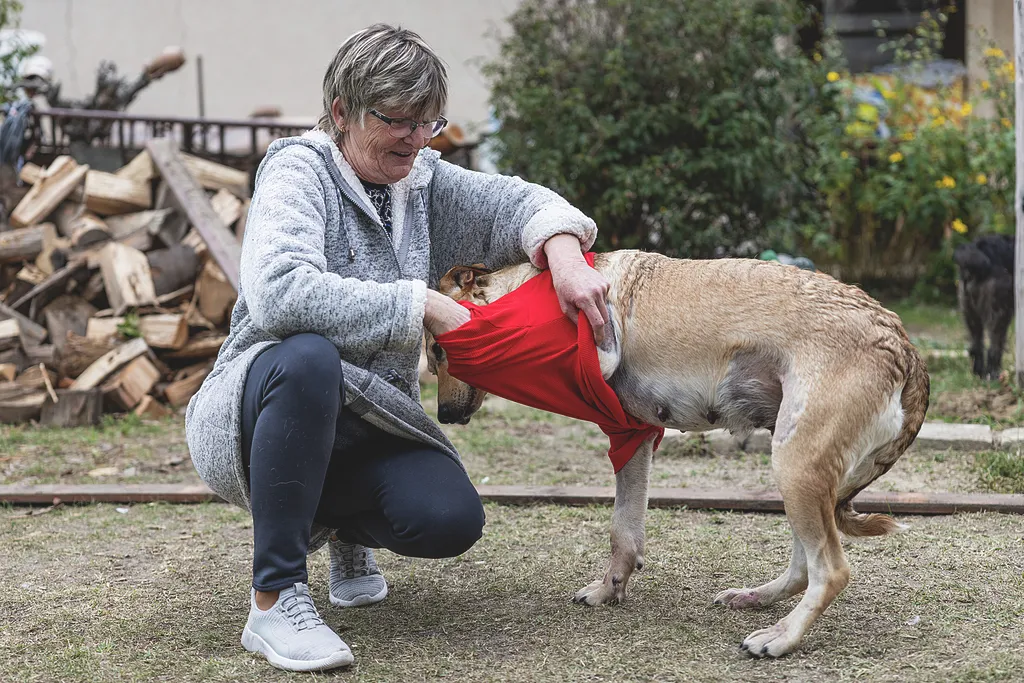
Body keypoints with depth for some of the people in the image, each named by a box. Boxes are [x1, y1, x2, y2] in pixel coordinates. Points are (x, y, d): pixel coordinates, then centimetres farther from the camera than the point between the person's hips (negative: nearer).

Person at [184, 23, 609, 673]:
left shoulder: (424, 181, 6)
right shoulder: (298, 169, -14)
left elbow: (514, 202, 8)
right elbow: (279, 293, -30)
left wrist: (565, 254, -16)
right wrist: (423, 305, -26)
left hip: (368, 422, 6)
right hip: (261, 408, -5)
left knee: (453, 520, -22)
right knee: (308, 357, -40)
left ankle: (345, 525, 17)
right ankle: (275, 598, -30)